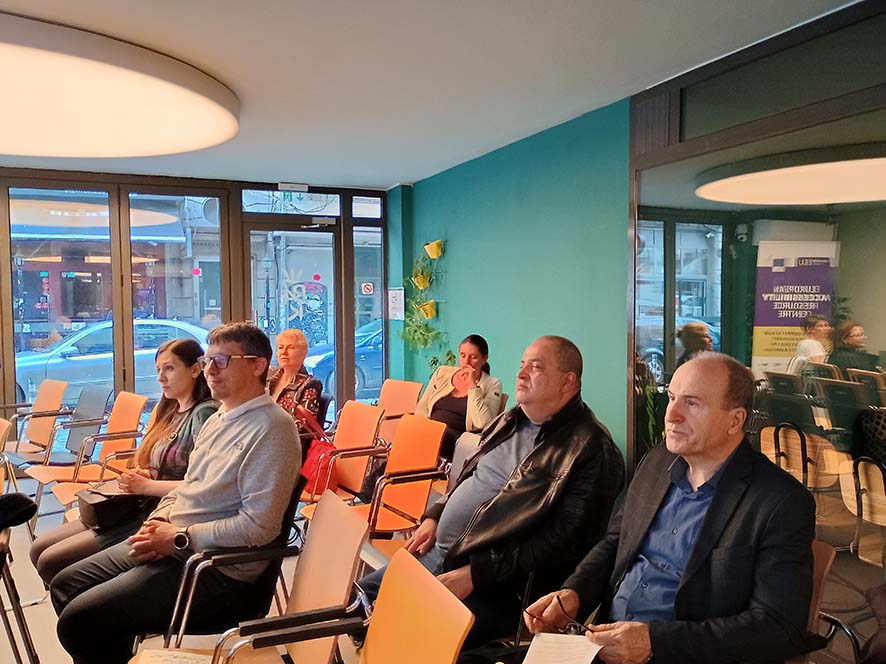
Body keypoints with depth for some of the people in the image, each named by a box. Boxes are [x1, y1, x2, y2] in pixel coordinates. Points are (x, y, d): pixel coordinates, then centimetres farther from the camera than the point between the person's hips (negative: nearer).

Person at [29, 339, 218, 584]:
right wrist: (138, 476, 0)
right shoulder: (172, 412, 15)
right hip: (137, 508, 9)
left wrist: (146, 485, -15)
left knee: (50, 562, -8)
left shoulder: (203, 414, -15)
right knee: (39, 548, 10)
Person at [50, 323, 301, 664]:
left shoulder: (271, 428, -19)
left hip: (218, 569, -9)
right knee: (65, 585, 13)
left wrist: (179, 538, -17)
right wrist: (159, 521, 0)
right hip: (171, 544, 10)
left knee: (78, 622, -12)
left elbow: (259, 525, -24)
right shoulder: (218, 418, 12)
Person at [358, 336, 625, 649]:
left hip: (497, 585, -8)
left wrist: (475, 574, -22)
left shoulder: (591, 449, -15)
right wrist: (433, 517, 7)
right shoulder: (510, 422, 11)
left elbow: (564, 541, -21)